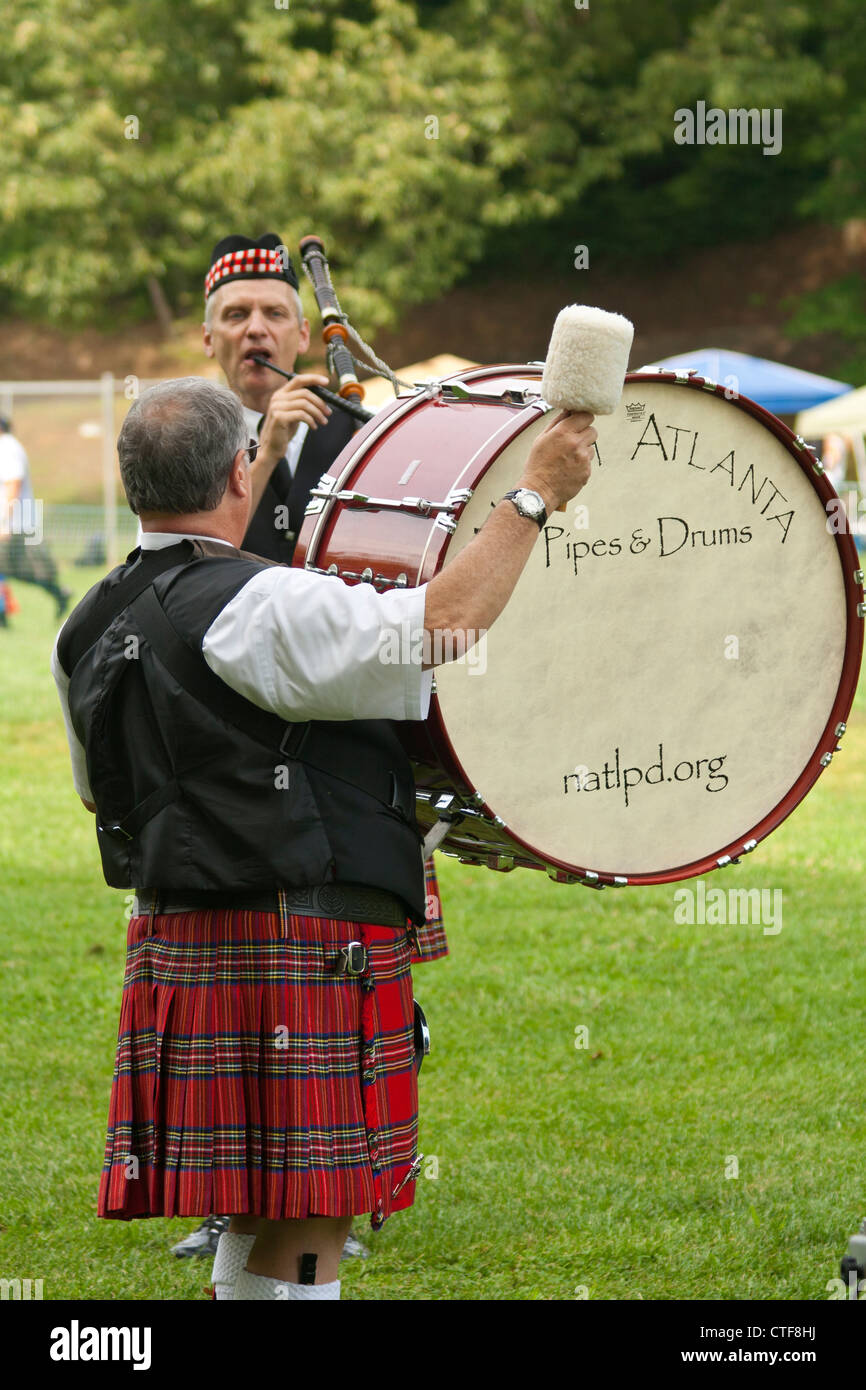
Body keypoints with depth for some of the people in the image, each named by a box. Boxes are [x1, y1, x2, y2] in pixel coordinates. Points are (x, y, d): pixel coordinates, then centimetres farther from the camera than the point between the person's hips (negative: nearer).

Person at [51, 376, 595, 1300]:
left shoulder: (89, 629, 12)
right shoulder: (257, 609, -16)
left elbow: (102, 793, 23)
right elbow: (441, 627, -24)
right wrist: (535, 494, -15)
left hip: (174, 941, 9)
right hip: (307, 948, -9)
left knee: (260, 1223, 16)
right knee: (302, 1237, -6)